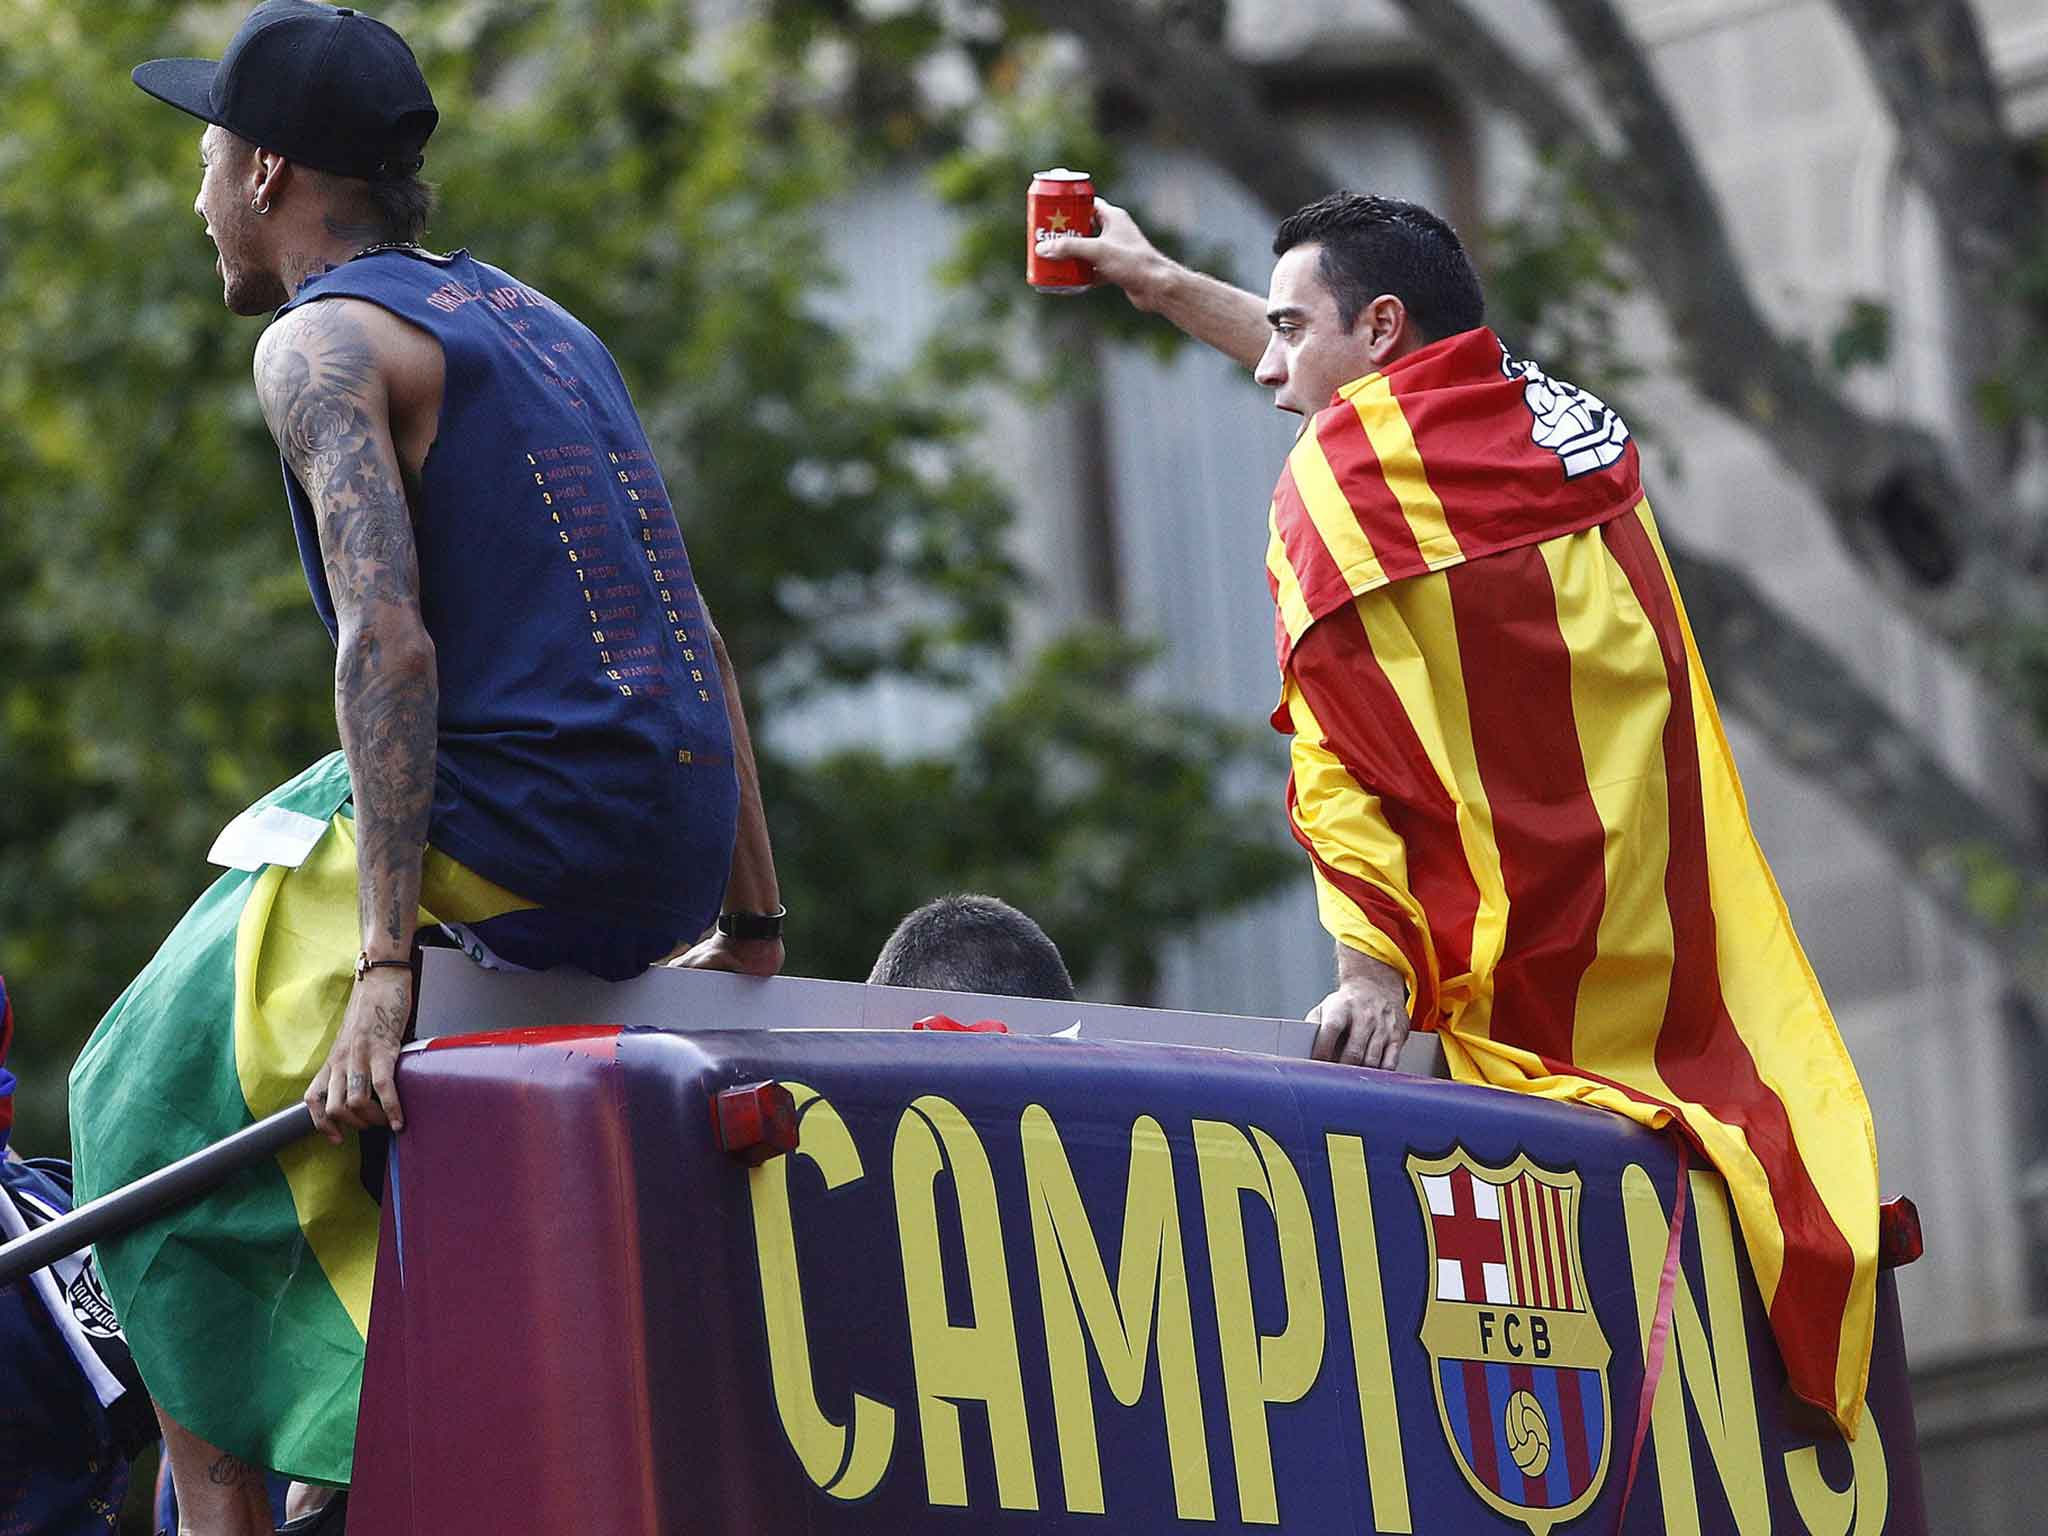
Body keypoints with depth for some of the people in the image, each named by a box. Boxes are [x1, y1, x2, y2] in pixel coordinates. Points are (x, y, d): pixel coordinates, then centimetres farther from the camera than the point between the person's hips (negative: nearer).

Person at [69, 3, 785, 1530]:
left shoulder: (321, 344, -4)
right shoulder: (532, 319, 22)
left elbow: (387, 643, -19)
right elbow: (699, 643, 21)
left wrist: (382, 975, -24)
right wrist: (754, 928, 22)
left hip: (516, 834, -8)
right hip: (663, 862, 8)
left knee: (158, 1098, 2)